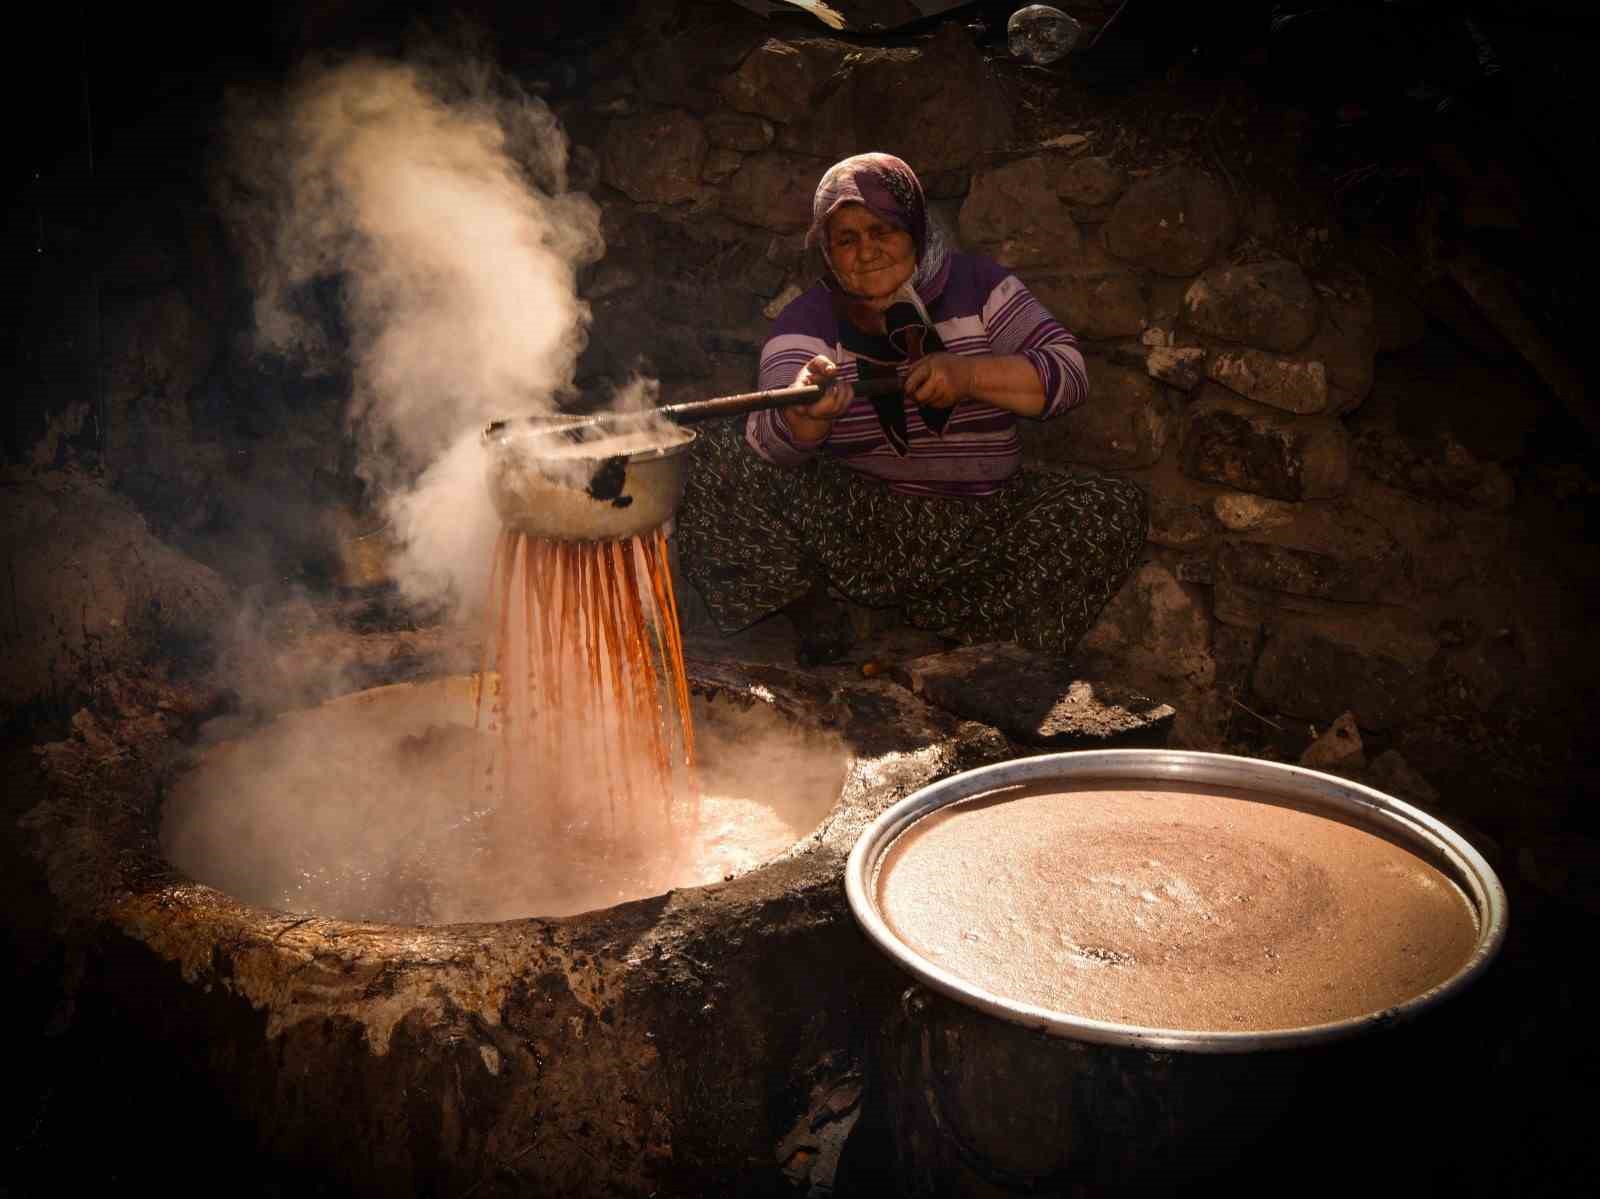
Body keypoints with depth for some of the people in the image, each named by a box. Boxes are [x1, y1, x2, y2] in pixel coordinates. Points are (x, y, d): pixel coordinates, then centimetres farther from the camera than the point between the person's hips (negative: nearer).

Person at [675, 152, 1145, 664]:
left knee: (1116, 508, -20)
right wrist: (807, 413, -43)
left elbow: (1068, 373, -6)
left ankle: (941, 620, -10)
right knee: (717, 460, -22)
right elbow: (776, 443, -19)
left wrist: (969, 373, -23)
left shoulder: (974, 284, 3)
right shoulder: (807, 320, -1)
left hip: (981, 532, 2)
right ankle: (811, 601, -2)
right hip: (854, 536, -1)